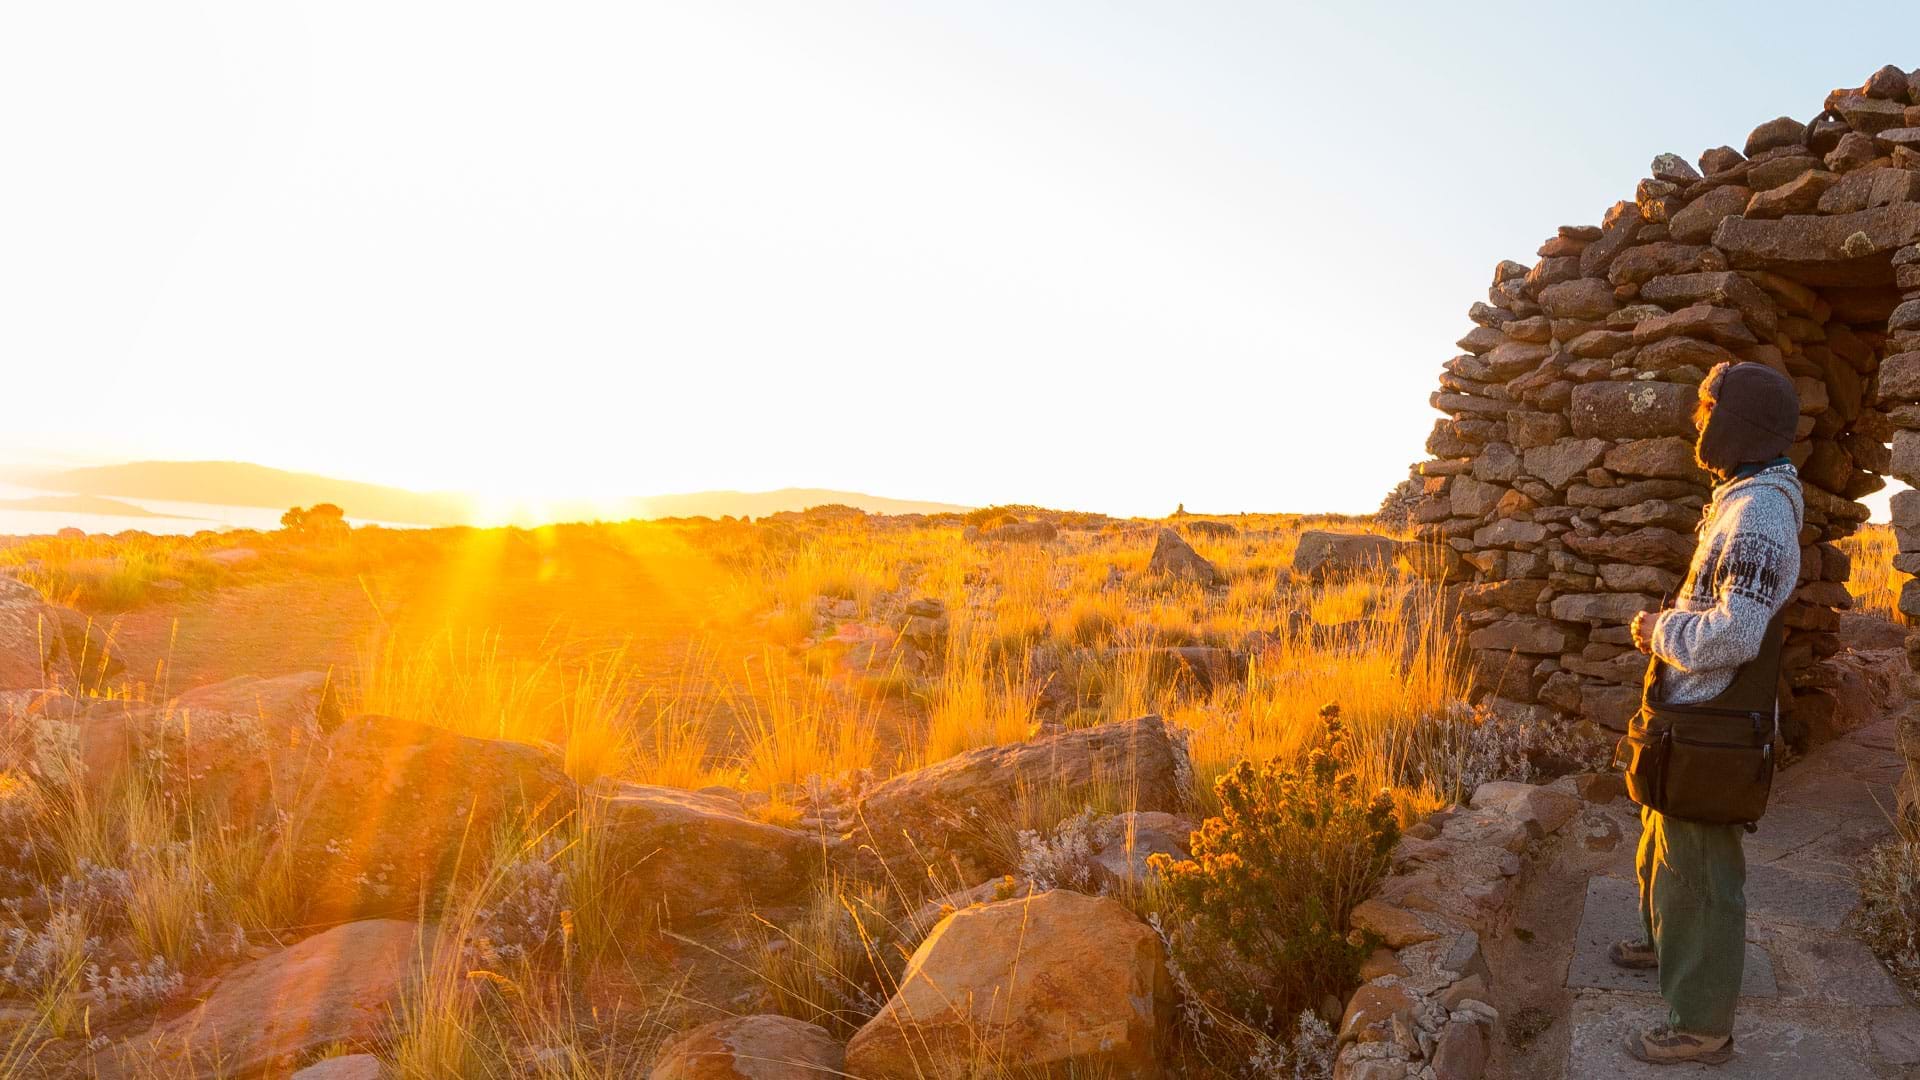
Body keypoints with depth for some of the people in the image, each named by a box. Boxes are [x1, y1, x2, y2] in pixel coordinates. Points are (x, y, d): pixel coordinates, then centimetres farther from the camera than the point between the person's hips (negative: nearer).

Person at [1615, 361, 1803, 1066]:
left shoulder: (1759, 512, -21)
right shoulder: (1739, 500, 11)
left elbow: (1736, 633, -30)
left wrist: (1660, 630, -15)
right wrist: (1665, 626, 8)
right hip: (1692, 714, 10)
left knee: (1700, 871, 0)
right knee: (1664, 841, 27)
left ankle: (1703, 1025, 12)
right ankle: (1665, 941, 49)